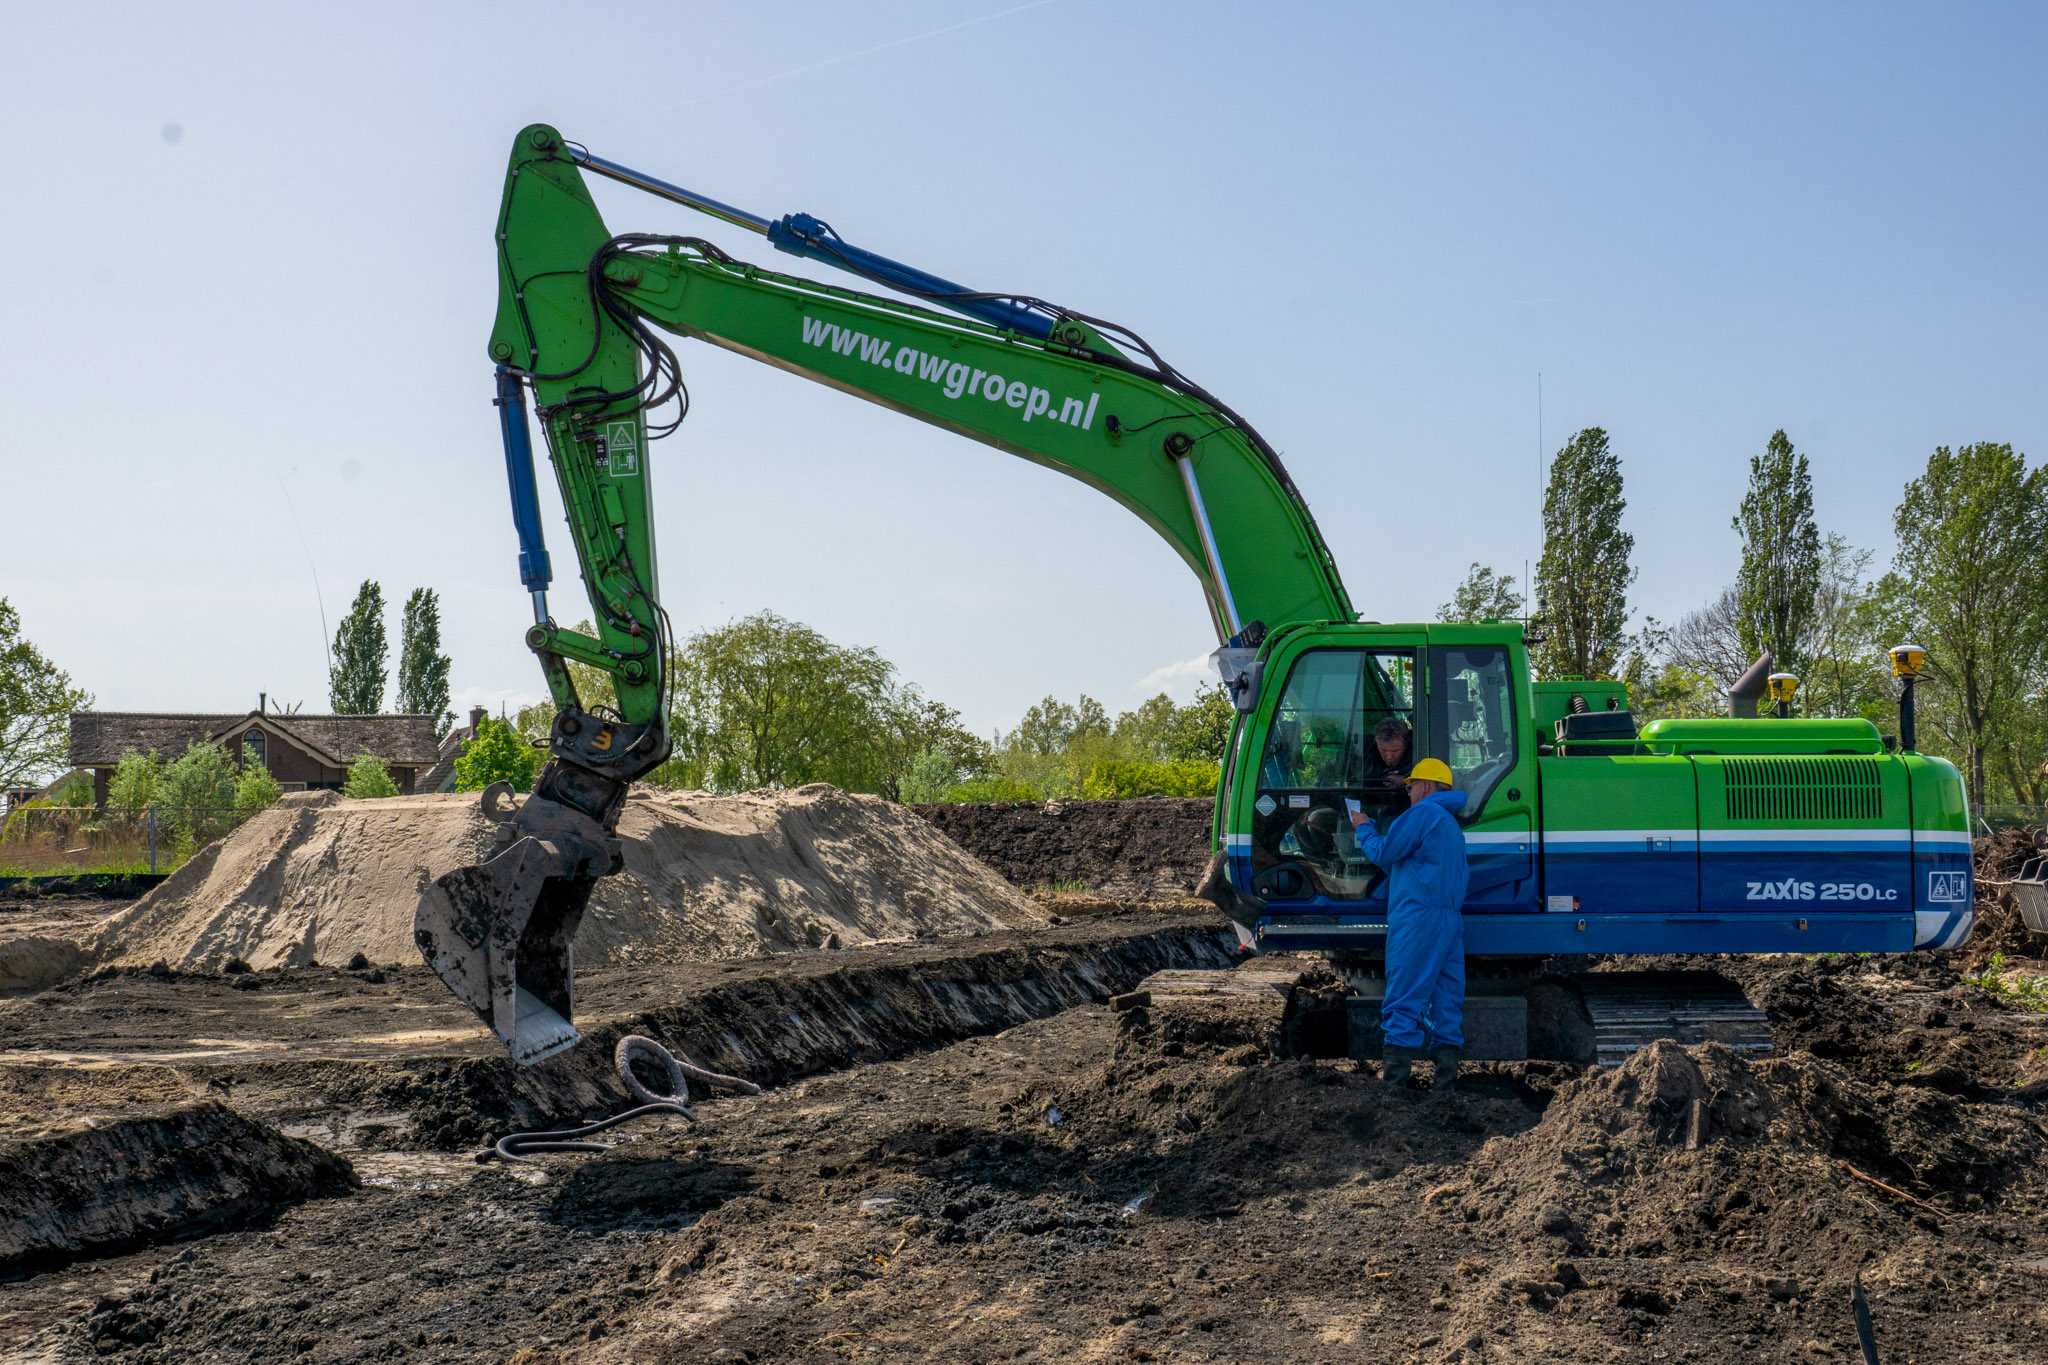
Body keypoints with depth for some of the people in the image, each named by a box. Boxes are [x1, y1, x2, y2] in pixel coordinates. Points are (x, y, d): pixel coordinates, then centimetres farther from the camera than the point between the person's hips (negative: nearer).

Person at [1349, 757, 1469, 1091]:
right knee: (1447, 999, 5)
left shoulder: (1422, 813, -4)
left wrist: (1364, 829, 12)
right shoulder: (1452, 826, 26)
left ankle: (1395, 1078, -14)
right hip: (1451, 920, 9)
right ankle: (1447, 1080, 2)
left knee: (1403, 999, -10)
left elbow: (1385, 853, -6)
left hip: (1417, 916, -9)